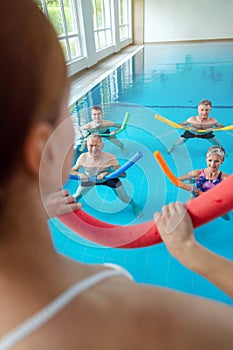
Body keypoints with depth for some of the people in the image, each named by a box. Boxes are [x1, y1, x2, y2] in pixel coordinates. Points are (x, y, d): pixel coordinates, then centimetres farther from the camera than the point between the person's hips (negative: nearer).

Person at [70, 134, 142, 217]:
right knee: (76, 197, 5)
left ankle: (134, 205, 30)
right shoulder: (83, 157, -27)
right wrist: (79, 174, -37)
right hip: (90, 179, 2)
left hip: (108, 179, -2)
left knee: (125, 199, -5)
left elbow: (123, 174, -30)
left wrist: (107, 173, -45)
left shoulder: (110, 158, -34)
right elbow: (72, 171, -13)